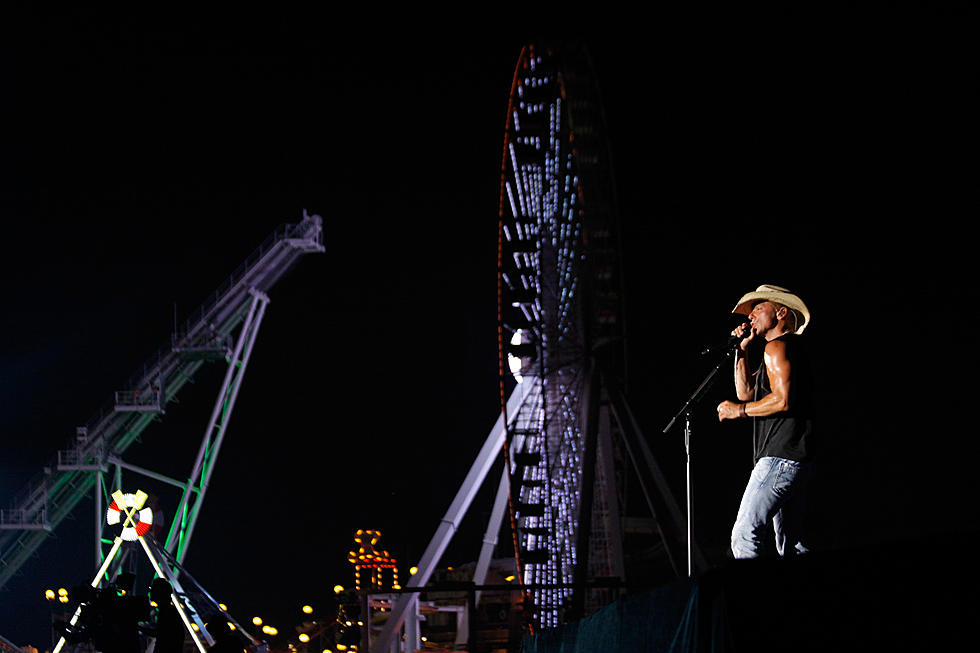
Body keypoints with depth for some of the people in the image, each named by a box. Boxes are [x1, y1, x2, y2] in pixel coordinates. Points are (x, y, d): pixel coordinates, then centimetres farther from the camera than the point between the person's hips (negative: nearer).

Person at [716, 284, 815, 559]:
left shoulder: (777, 347, -7)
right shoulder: (793, 347, 24)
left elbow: (783, 400, -20)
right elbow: (746, 392, 27)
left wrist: (740, 410, -8)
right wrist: (742, 351, 19)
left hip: (781, 458, -11)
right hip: (799, 461, 11)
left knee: (745, 535, -15)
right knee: (791, 544, 12)